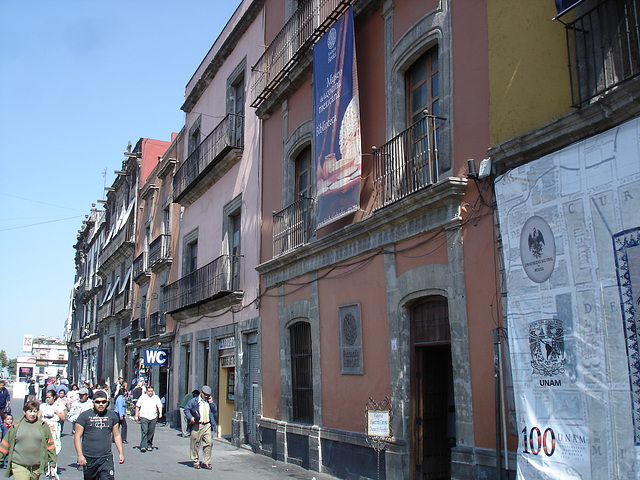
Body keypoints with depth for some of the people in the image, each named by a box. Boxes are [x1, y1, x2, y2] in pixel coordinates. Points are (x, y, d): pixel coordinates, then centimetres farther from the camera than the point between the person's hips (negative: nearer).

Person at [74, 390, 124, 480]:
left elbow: (116, 435, 16)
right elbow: (77, 436, -3)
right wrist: (80, 455, -12)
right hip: (89, 458, -1)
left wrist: (121, 453, 11)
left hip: (106, 458, 1)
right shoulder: (85, 416, -2)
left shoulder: (112, 415, 8)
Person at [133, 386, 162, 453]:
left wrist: (160, 413, -9)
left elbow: (159, 406, 9)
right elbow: (137, 406, 9)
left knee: (151, 432, 5)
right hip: (144, 417, -2)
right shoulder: (142, 397, 7)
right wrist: (136, 416, 4)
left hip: (153, 417, 2)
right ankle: (143, 446, -14)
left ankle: (149, 445, 16)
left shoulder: (156, 398, 11)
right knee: (144, 431, -12)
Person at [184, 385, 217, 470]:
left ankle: (206, 462, 3)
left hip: (207, 425, 3)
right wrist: (190, 417, -10)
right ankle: (195, 462, 17)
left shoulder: (209, 401, 16)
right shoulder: (194, 401, 4)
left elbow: (215, 410, 13)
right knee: (195, 444, 3)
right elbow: (186, 409, 4)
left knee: (209, 443, -4)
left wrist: (211, 402, 1)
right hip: (197, 425, -3)